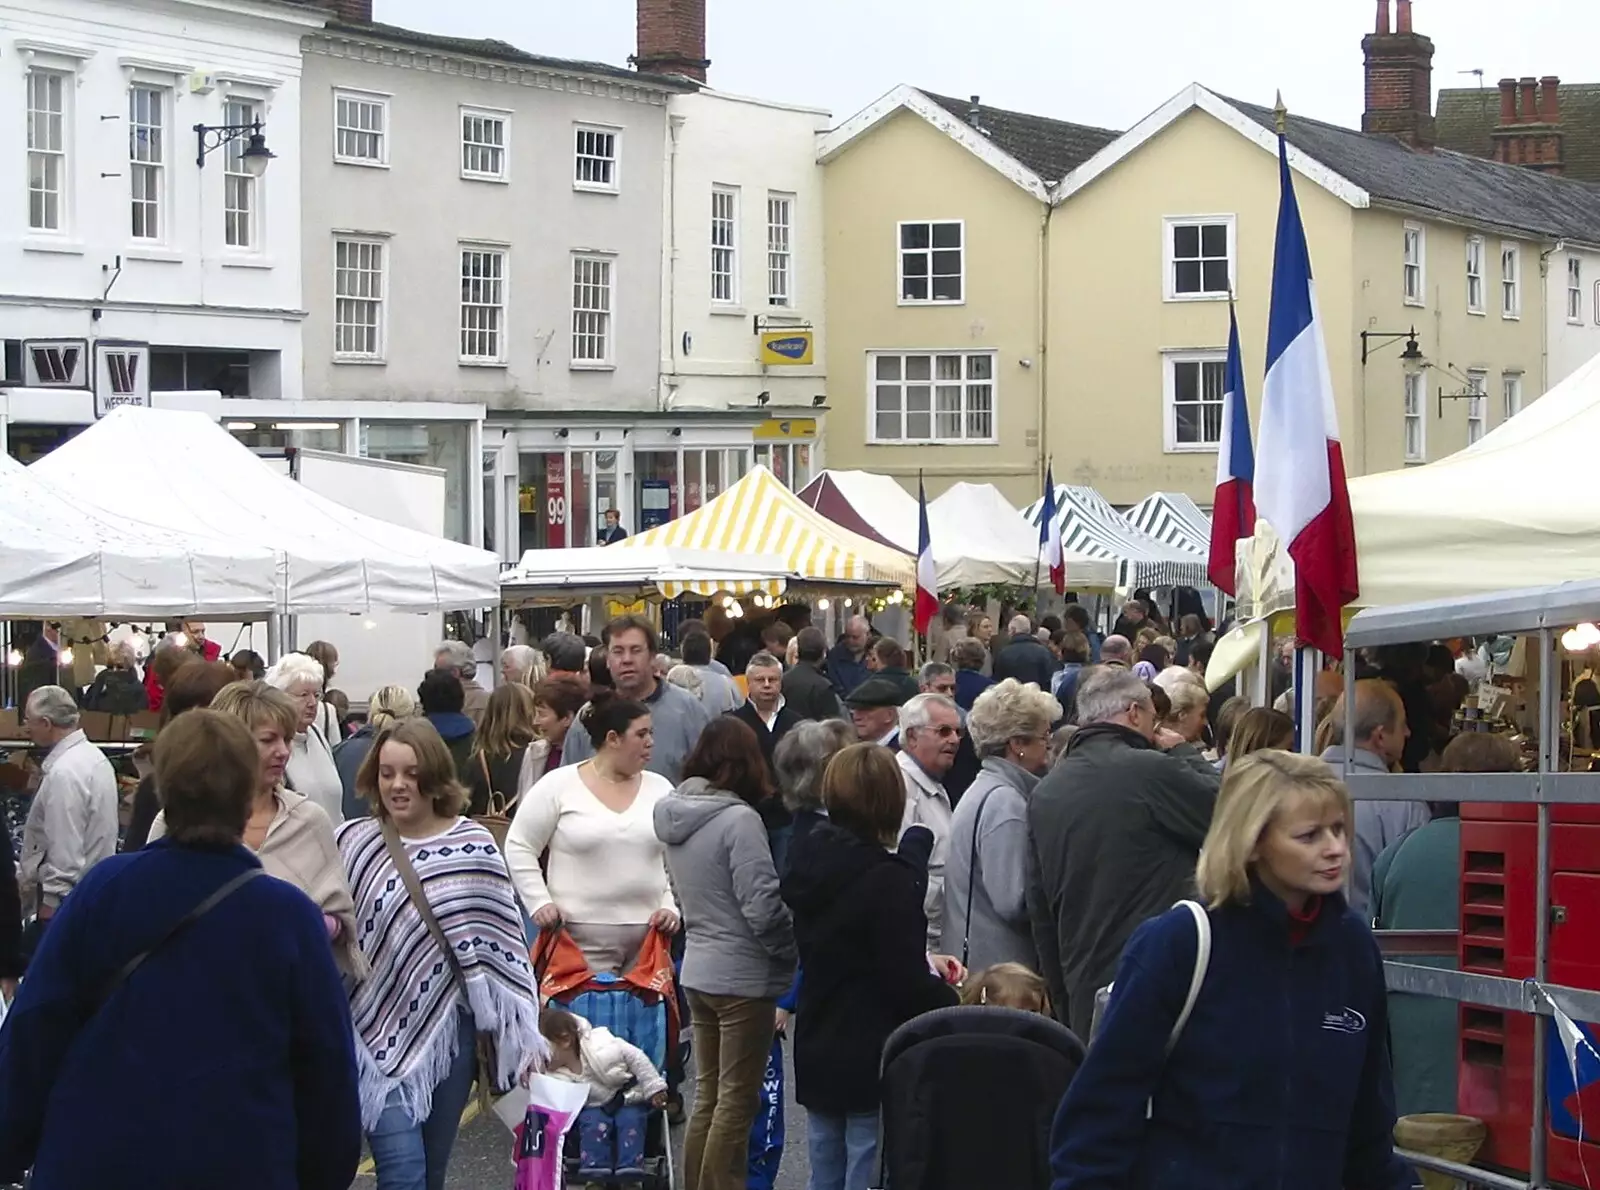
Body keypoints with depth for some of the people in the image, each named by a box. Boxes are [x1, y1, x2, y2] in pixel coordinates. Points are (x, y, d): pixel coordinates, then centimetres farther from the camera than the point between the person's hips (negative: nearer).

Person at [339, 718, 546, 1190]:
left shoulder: (474, 846, 0)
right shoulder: (353, 845, -4)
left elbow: (503, 939, 5)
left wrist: (522, 1033, 4)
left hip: (451, 1030, 2)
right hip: (382, 1032, -2)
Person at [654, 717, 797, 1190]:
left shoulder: (674, 817, 6)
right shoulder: (740, 819, -19)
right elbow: (763, 907, -20)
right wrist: (793, 954, -6)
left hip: (697, 970, 8)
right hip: (742, 976, -8)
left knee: (708, 1096, 16)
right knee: (737, 1100, 0)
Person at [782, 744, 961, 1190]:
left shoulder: (810, 864, 5)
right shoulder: (889, 880, -20)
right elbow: (908, 985, -19)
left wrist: (924, 964, 14)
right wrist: (958, 1003, -2)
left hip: (817, 1057, 8)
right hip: (875, 1064, -8)